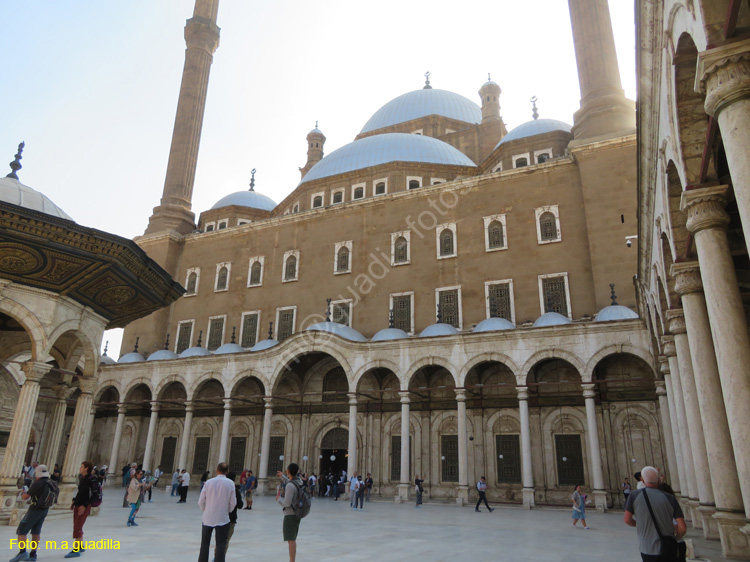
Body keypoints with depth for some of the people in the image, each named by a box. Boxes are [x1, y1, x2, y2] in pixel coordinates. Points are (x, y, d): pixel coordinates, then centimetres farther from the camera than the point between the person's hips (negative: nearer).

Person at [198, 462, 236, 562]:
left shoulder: (209, 482, -4)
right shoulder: (230, 483, -8)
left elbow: (201, 502, -1)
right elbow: (233, 503, -5)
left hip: (207, 518, 2)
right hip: (223, 519, -2)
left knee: (204, 544, 16)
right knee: (221, 545, 6)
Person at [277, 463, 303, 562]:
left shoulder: (290, 485, -22)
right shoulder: (299, 481, 4)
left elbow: (287, 503, -23)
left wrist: (279, 498, -4)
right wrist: (282, 477, 35)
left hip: (290, 515, -9)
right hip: (296, 514, 9)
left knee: (291, 540, -4)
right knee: (292, 539, 19)